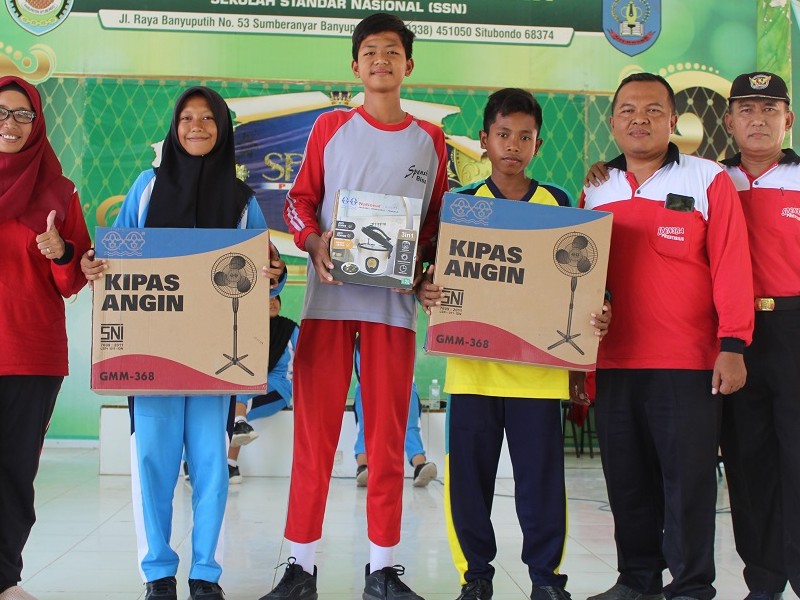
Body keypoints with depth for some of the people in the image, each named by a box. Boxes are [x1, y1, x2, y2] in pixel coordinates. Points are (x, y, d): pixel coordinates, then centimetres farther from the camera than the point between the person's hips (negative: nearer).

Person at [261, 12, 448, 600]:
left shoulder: (430, 140, 11)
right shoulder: (331, 127, 8)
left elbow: (439, 220, 15)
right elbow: (299, 200, 9)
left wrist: (420, 256, -5)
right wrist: (314, 243, -10)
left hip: (395, 301, 1)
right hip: (329, 295, -1)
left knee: (389, 435, 4)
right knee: (313, 430, -1)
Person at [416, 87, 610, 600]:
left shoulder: (559, 203, 7)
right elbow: (439, 273, 7)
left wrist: (597, 310, -10)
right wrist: (426, 290, -14)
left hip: (539, 364, 0)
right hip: (472, 362, 1)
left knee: (541, 475, 3)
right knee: (469, 474, 5)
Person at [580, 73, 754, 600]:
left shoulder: (708, 181, -2)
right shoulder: (596, 193, 11)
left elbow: (731, 267, -6)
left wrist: (732, 346, -12)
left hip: (688, 364, -4)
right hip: (614, 363, 5)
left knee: (688, 478, 1)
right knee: (627, 481, 12)